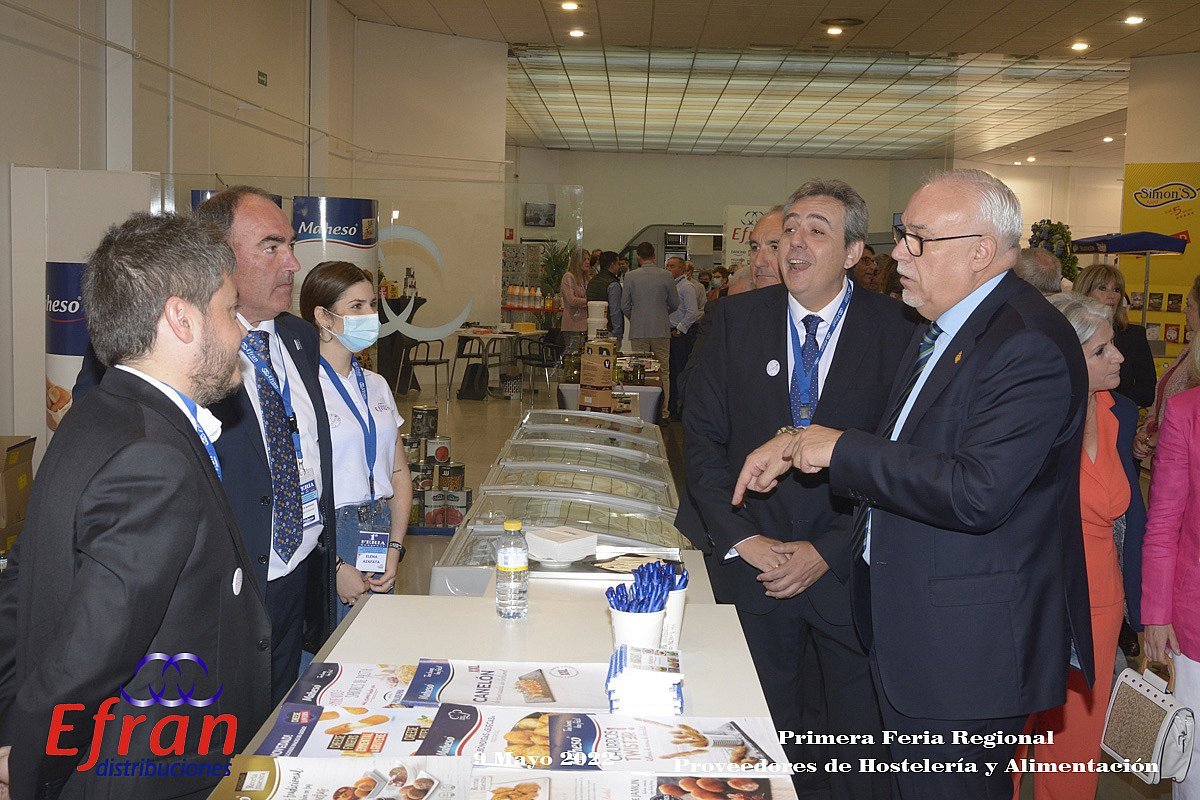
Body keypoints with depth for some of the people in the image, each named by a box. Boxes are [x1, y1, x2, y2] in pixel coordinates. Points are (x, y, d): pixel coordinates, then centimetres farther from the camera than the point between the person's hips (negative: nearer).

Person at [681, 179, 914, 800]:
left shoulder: (895, 330, -6)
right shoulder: (737, 319, 0)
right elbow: (701, 435, -1)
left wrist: (828, 552, -13)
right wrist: (741, 538, -10)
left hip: (851, 568, -1)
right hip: (750, 558, 2)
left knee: (865, 739, 12)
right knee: (765, 730, 16)